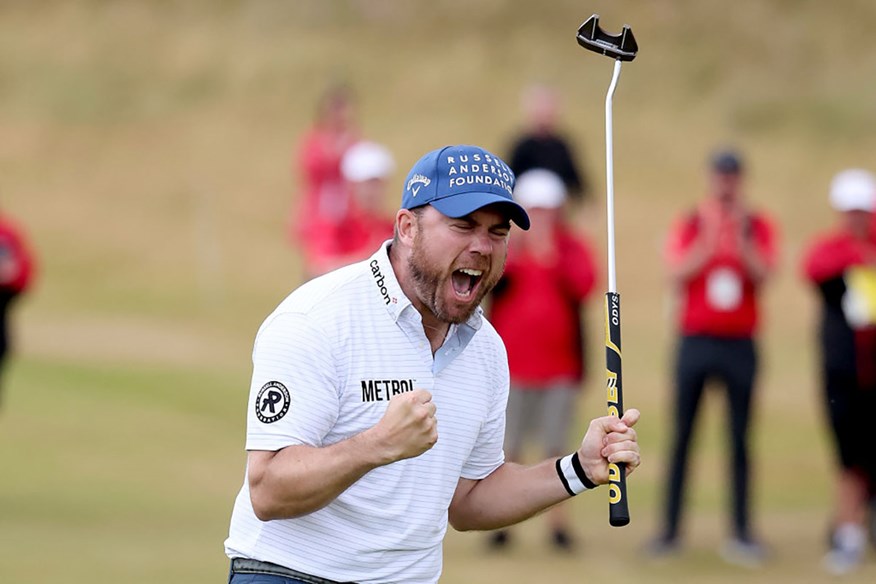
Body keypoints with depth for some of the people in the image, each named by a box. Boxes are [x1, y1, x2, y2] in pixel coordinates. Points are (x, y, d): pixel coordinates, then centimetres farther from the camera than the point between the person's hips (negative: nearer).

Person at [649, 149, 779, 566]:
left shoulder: (758, 228, 5)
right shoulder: (689, 226, 4)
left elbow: (763, 276, -9)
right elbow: (677, 276, -9)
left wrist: (741, 238, -18)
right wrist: (709, 241, -16)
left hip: (740, 344, 0)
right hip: (696, 341, 0)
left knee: (739, 439, 1)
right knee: (681, 438, 1)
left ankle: (742, 531, 3)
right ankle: (670, 530, 4)